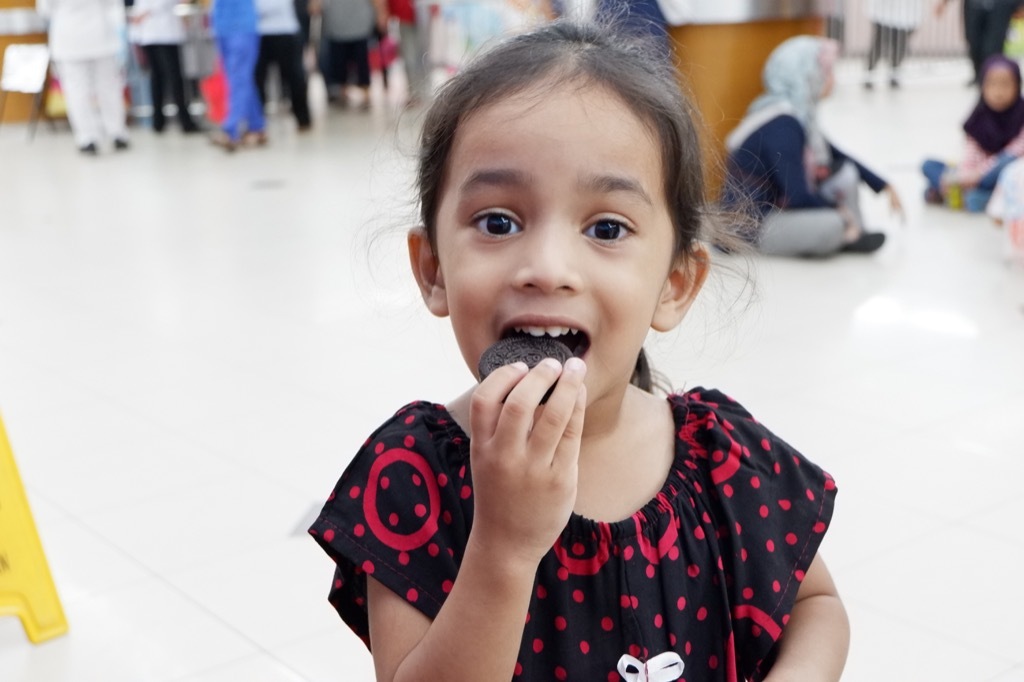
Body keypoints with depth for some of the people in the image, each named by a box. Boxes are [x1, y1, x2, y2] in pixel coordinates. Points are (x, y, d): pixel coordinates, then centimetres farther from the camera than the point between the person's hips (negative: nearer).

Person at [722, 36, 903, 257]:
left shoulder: (801, 114, 3)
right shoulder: (780, 126, -25)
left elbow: (837, 156, 18)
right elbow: (797, 196, -25)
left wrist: (885, 188, 15)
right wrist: (840, 211, -9)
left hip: (783, 208, 10)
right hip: (752, 226, -10)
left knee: (845, 171, 0)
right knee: (831, 225, -31)